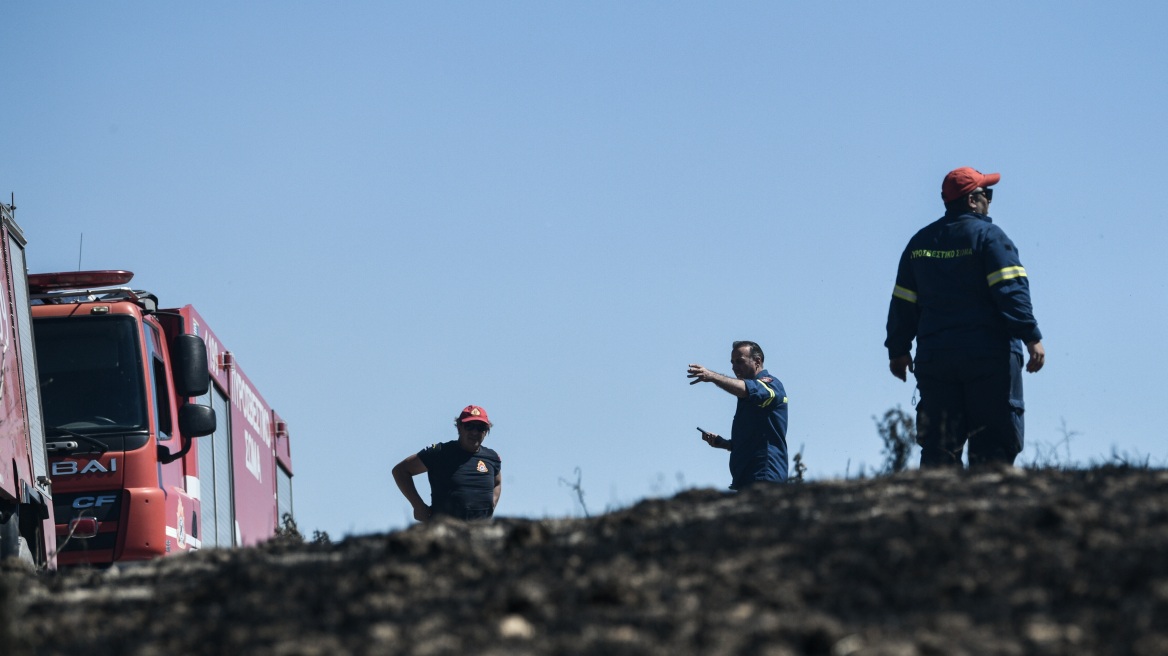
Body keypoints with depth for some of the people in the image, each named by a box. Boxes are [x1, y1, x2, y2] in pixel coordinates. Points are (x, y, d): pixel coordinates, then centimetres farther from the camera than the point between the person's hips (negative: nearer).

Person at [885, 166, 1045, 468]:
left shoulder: (920, 242, 12)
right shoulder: (988, 236, -5)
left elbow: (902, 304, 15)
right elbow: (1011, 291, -15)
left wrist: (898, 350, 22)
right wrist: (1032, 337, -15)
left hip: (934, 358, 5)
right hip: (989, 357, -5)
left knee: (938, 448, 4)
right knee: (994, 444, -3)